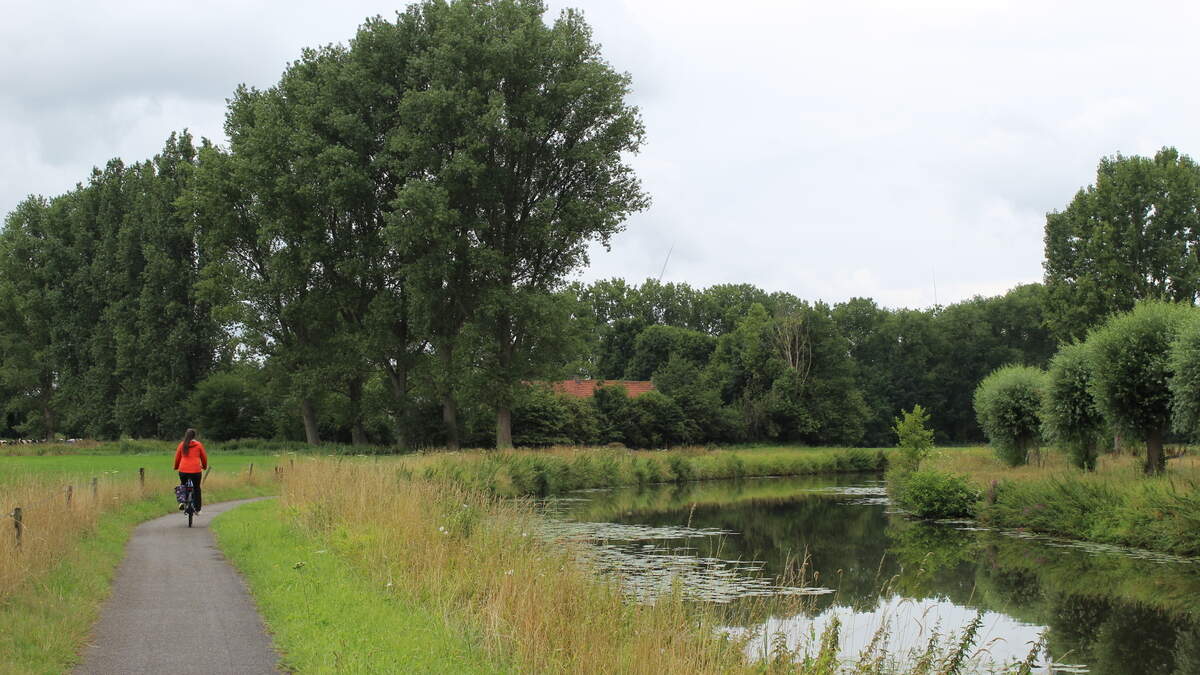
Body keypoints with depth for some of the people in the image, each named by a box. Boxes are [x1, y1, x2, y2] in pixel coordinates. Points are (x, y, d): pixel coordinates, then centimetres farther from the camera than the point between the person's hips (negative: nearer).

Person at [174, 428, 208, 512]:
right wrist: (204, 466, 28)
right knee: (196, 488, 11)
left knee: (183, 485, 26)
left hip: (183, 470, 2)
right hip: (196, 470, -2)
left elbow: (177, 457, 13)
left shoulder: (182, 445, 5)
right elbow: (204, 457, 10)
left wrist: (176, 467, 30)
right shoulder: (199, 445, 2)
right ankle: (197, 509, 11)